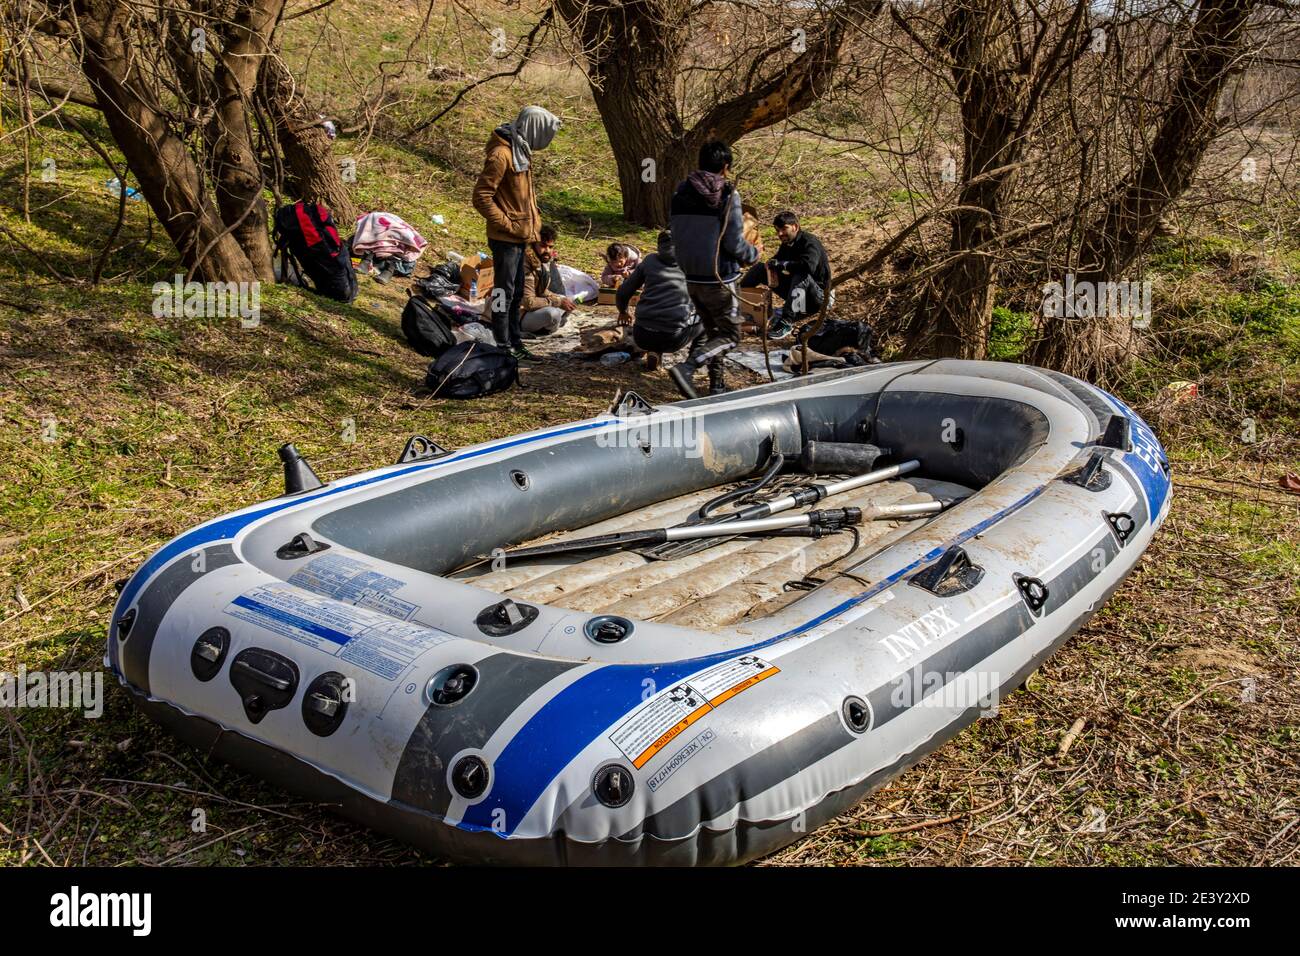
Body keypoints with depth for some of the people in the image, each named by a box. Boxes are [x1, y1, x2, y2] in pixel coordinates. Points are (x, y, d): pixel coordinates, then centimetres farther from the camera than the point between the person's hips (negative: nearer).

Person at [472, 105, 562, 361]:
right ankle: (503, 346, 6)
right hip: (506, 238, -9)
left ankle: (515, 342, 27)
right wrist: (506, 224, -18)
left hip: (521, 236, 9)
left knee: (516, 292, 16)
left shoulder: (521, 150, 11)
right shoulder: (501, 155, -19)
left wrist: (534, 222, 13)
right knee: (504, 291, -1)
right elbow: (481, 197, -21)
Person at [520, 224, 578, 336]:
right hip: (523, 317, -8)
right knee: (552, 313, -31)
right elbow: (528, 302, -27)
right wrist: (557, 302, -25)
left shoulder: (548, 261, 3)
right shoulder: (527, 267, -24)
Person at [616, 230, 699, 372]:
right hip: (674, 338, -1)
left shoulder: (650, 260, 12)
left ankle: (652, 351, 12)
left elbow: (622, 294, 15)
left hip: (643, 337, 1)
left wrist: (623, 312, 37)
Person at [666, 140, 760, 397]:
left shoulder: (680, 193, 3)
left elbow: (675, 235, 7)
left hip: (691, 277, 6)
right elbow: (734, 243, -15)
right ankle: (686, 369, -15)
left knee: (712, 330, 22)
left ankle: (717, 384, 23)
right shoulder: (728, 195, -13)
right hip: (719, 279, -6)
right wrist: (753, 254, 5)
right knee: (730, 335, 4)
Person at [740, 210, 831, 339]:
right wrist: (771, 264, -13)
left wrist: (779, 264, -29)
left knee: (801, 275, -41)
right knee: (760, 268, 2)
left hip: (818, 294, -8)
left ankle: (786, 322, -43)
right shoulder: (787, 243, 2)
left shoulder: (810, 242, -22)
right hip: (797, 291, 8)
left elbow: (809, 266, -41)